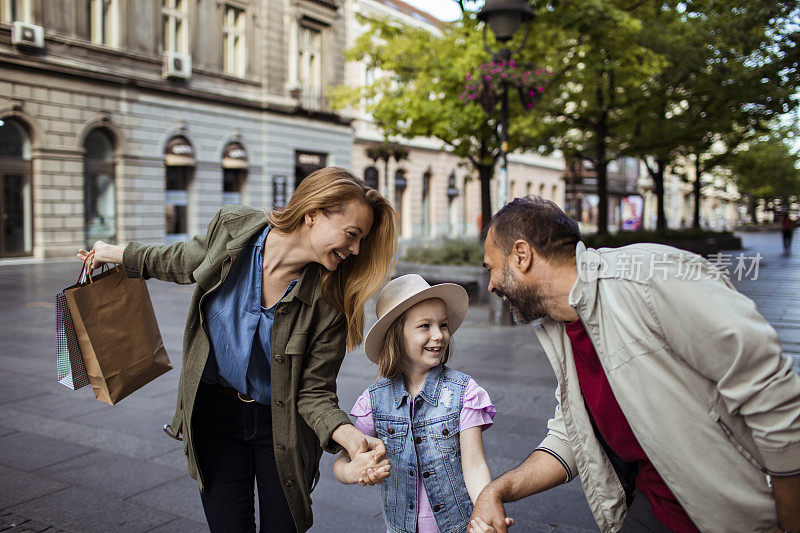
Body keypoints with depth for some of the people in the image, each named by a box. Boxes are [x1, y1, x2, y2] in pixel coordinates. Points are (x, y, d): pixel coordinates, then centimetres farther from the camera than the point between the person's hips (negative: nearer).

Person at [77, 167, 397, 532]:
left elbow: (314, 393, -17)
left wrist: (351, 436, -36)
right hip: (214, 413, 1)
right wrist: (118, 254, 19)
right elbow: (182, 263, 5)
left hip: (280, 426, -1)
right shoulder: (232, 229, -18)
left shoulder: (328, 302, -22)